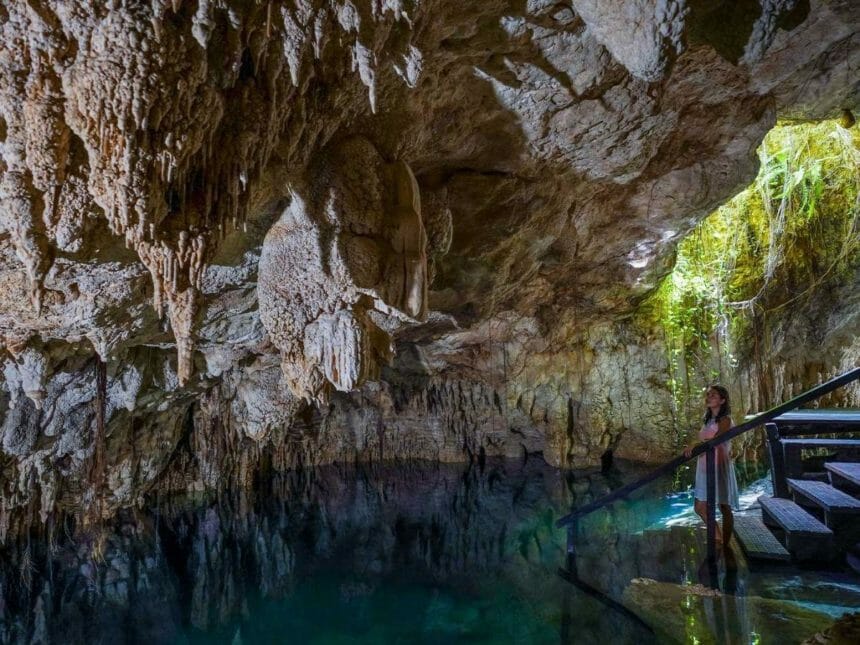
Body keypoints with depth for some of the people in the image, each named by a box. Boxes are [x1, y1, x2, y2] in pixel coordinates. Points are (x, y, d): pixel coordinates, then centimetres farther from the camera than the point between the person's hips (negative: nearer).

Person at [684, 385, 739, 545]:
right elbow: (704, 442, 12)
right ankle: (717, 537, 19)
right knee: (699, 507, 6)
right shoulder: (707, 420, 15)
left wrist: (695, 445, -39)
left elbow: (715, 440, -26)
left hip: (720, 467, -7)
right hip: (705, 467, 7)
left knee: (724, 507, -1)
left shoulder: (725, 420, -9)